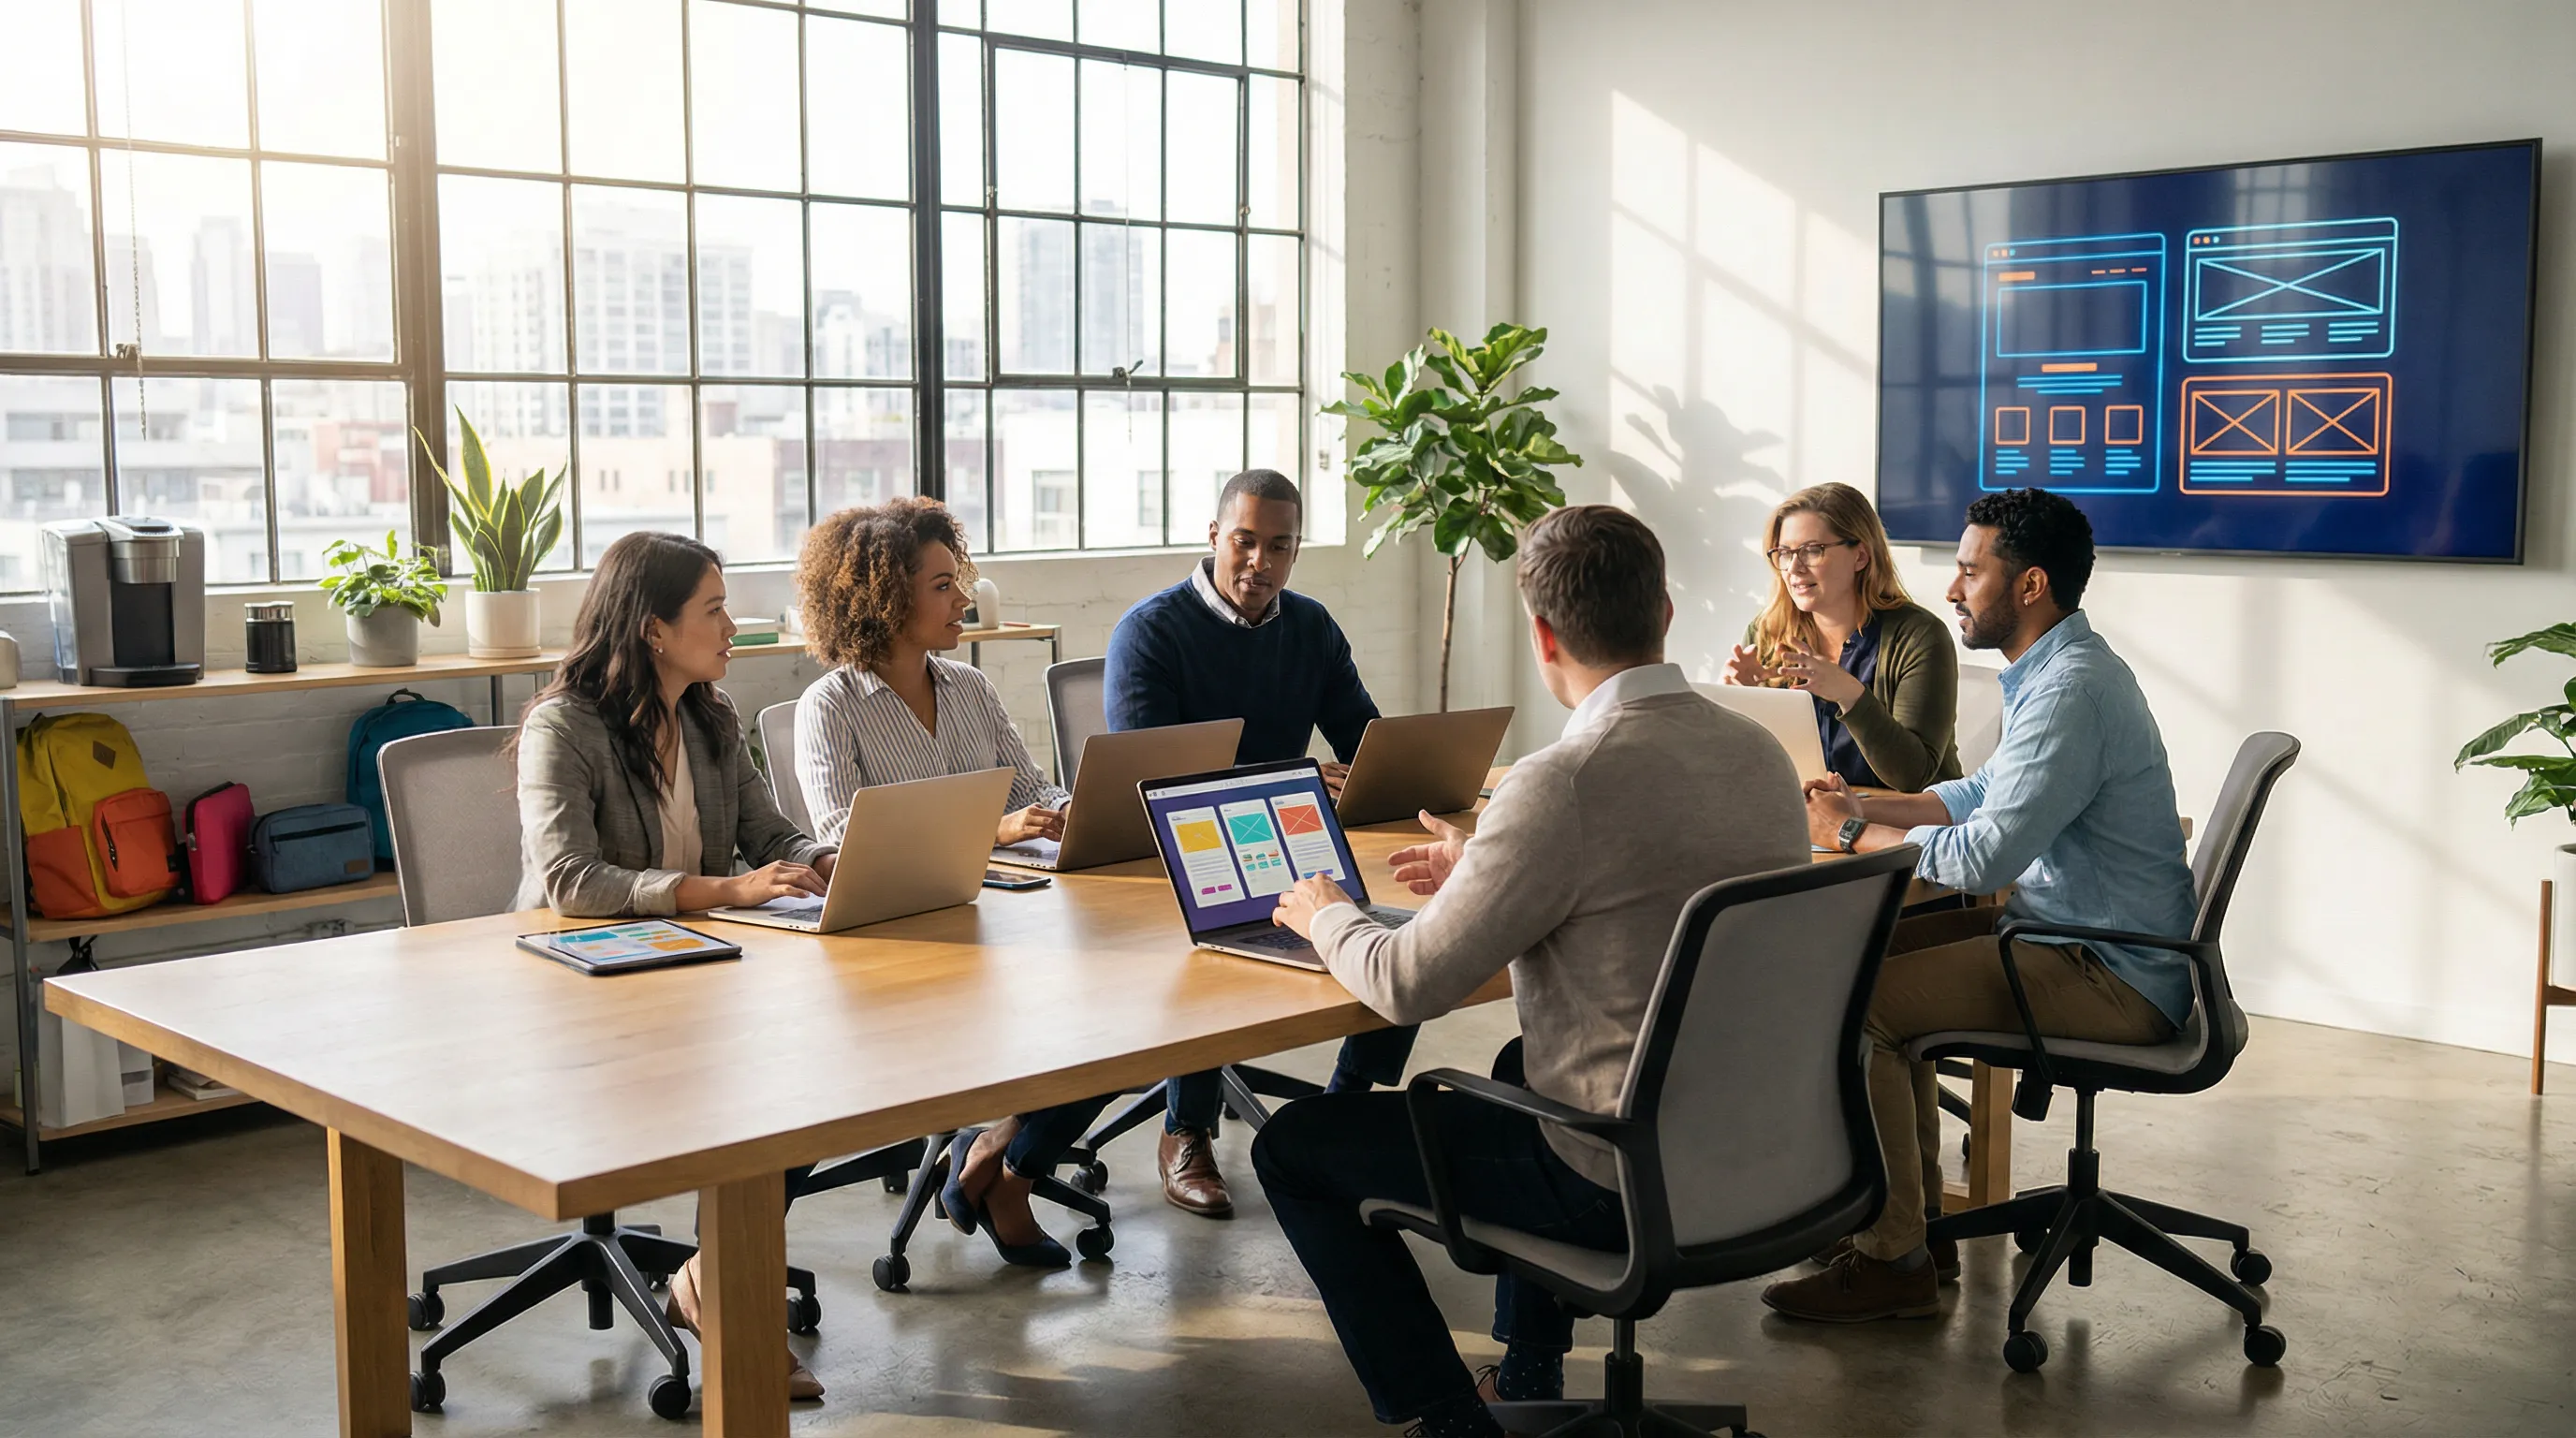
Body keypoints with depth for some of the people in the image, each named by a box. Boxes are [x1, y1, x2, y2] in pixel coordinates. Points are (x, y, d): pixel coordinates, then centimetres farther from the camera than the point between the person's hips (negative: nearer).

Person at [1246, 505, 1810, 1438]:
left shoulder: (1565, 782, -25)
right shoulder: (1761, 753, 1)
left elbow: (1409, 987, -18)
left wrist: (1325, 916, 3)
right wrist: (1483, 871, 26)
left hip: (1616, 1183, -8)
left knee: (1293, 1147, 7)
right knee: (1522, 1064, 38)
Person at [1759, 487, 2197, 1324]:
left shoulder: (2071, 691, -22)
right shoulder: (2057, 671, 13)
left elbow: (1986, 855, -27)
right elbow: (1984, 795, 22)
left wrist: (1856, 834, -11)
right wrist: (1861, 807, 8)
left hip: (2113, 980, -11)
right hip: (2071, 934, 11)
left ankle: (1894, 1262, -6)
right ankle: (1915, 1215, 19)